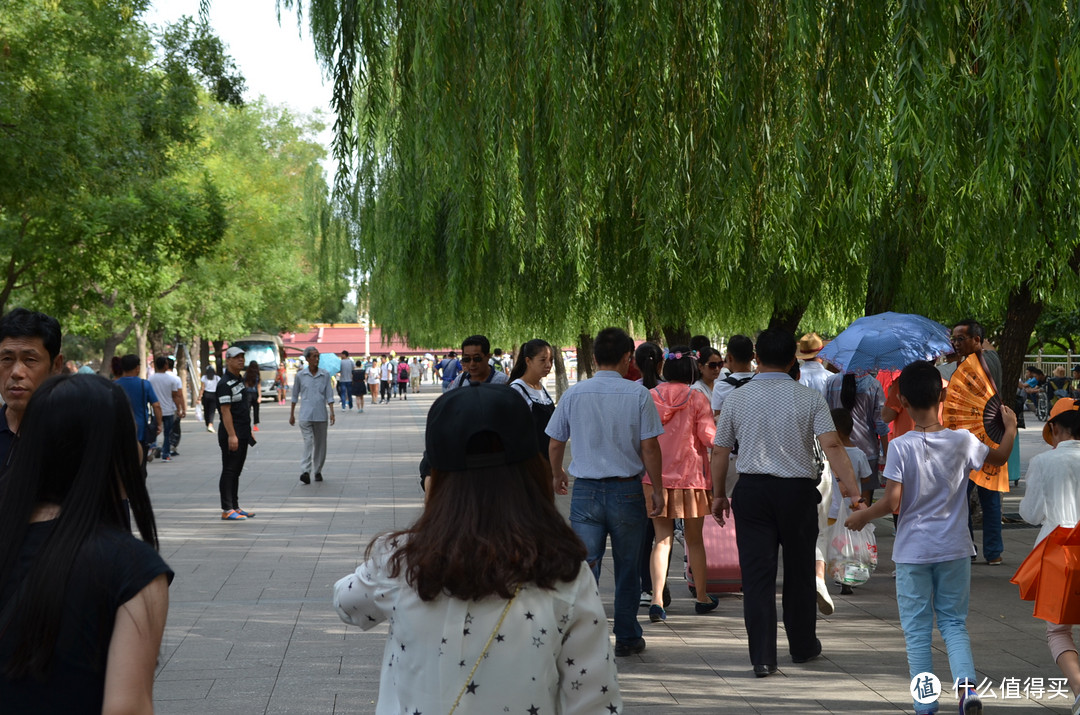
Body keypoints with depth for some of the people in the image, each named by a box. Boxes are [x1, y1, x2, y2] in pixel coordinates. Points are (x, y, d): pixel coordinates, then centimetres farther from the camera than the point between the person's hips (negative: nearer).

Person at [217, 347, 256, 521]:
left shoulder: (240, 380, 16)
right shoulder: (225, 383, -13)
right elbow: (225, 411, -19)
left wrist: (248, 433, 21)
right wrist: (231, 435, -23)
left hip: (242, 434, 9)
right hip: (231, 435, -9)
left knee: (236, 472, 13)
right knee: (229, 472, -6)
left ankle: (235, 507, 19)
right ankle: (227, 510, -5)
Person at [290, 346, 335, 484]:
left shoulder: (325, 375, 4)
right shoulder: (300, 375, 3)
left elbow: (329, 395, 3)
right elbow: (295, 395, 12)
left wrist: (332, 412, -7)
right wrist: (292, 414, 13)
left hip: (321, 415, 2)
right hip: (305, 415, -2)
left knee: (320, 444, 7)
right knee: (308, 442, -14)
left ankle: (318, 471, 19)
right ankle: (305, 471, -22)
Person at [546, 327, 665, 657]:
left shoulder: (573, 394, -1)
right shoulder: (638, 395, -7)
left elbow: (554, 444, 7)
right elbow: (649, 447, -7)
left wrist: (557, 475, 26)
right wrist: (657, 490, 4)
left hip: (585, 490, 1)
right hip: (626, 491, -1)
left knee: (585, 567, 3)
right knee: (627, 568, 13)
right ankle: (626, 638, 23)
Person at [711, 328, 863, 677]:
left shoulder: (736, 399, 0)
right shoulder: (809, 398, -4)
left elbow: (720, 451, 5)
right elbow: (832, 446, -14)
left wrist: (719, 494, 16)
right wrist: (853, 490, -15)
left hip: (751, 491, 0)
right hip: (798, 491, 0)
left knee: (757, 574, 0)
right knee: (799, 572, 15)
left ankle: (762, 657, -4)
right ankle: (803, 646, 29)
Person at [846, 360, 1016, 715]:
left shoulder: (900, 447, -14)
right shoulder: (962, 441, -5)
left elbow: (892, 502, -17)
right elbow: (999, 457, 14)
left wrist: (862, 516, 1)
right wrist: (1010, 427, 33)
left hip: (913, 552, -2)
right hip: (954, 550, 2)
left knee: (917, 630, 8)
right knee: (954, 622, 15)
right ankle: (966, 683, -7)